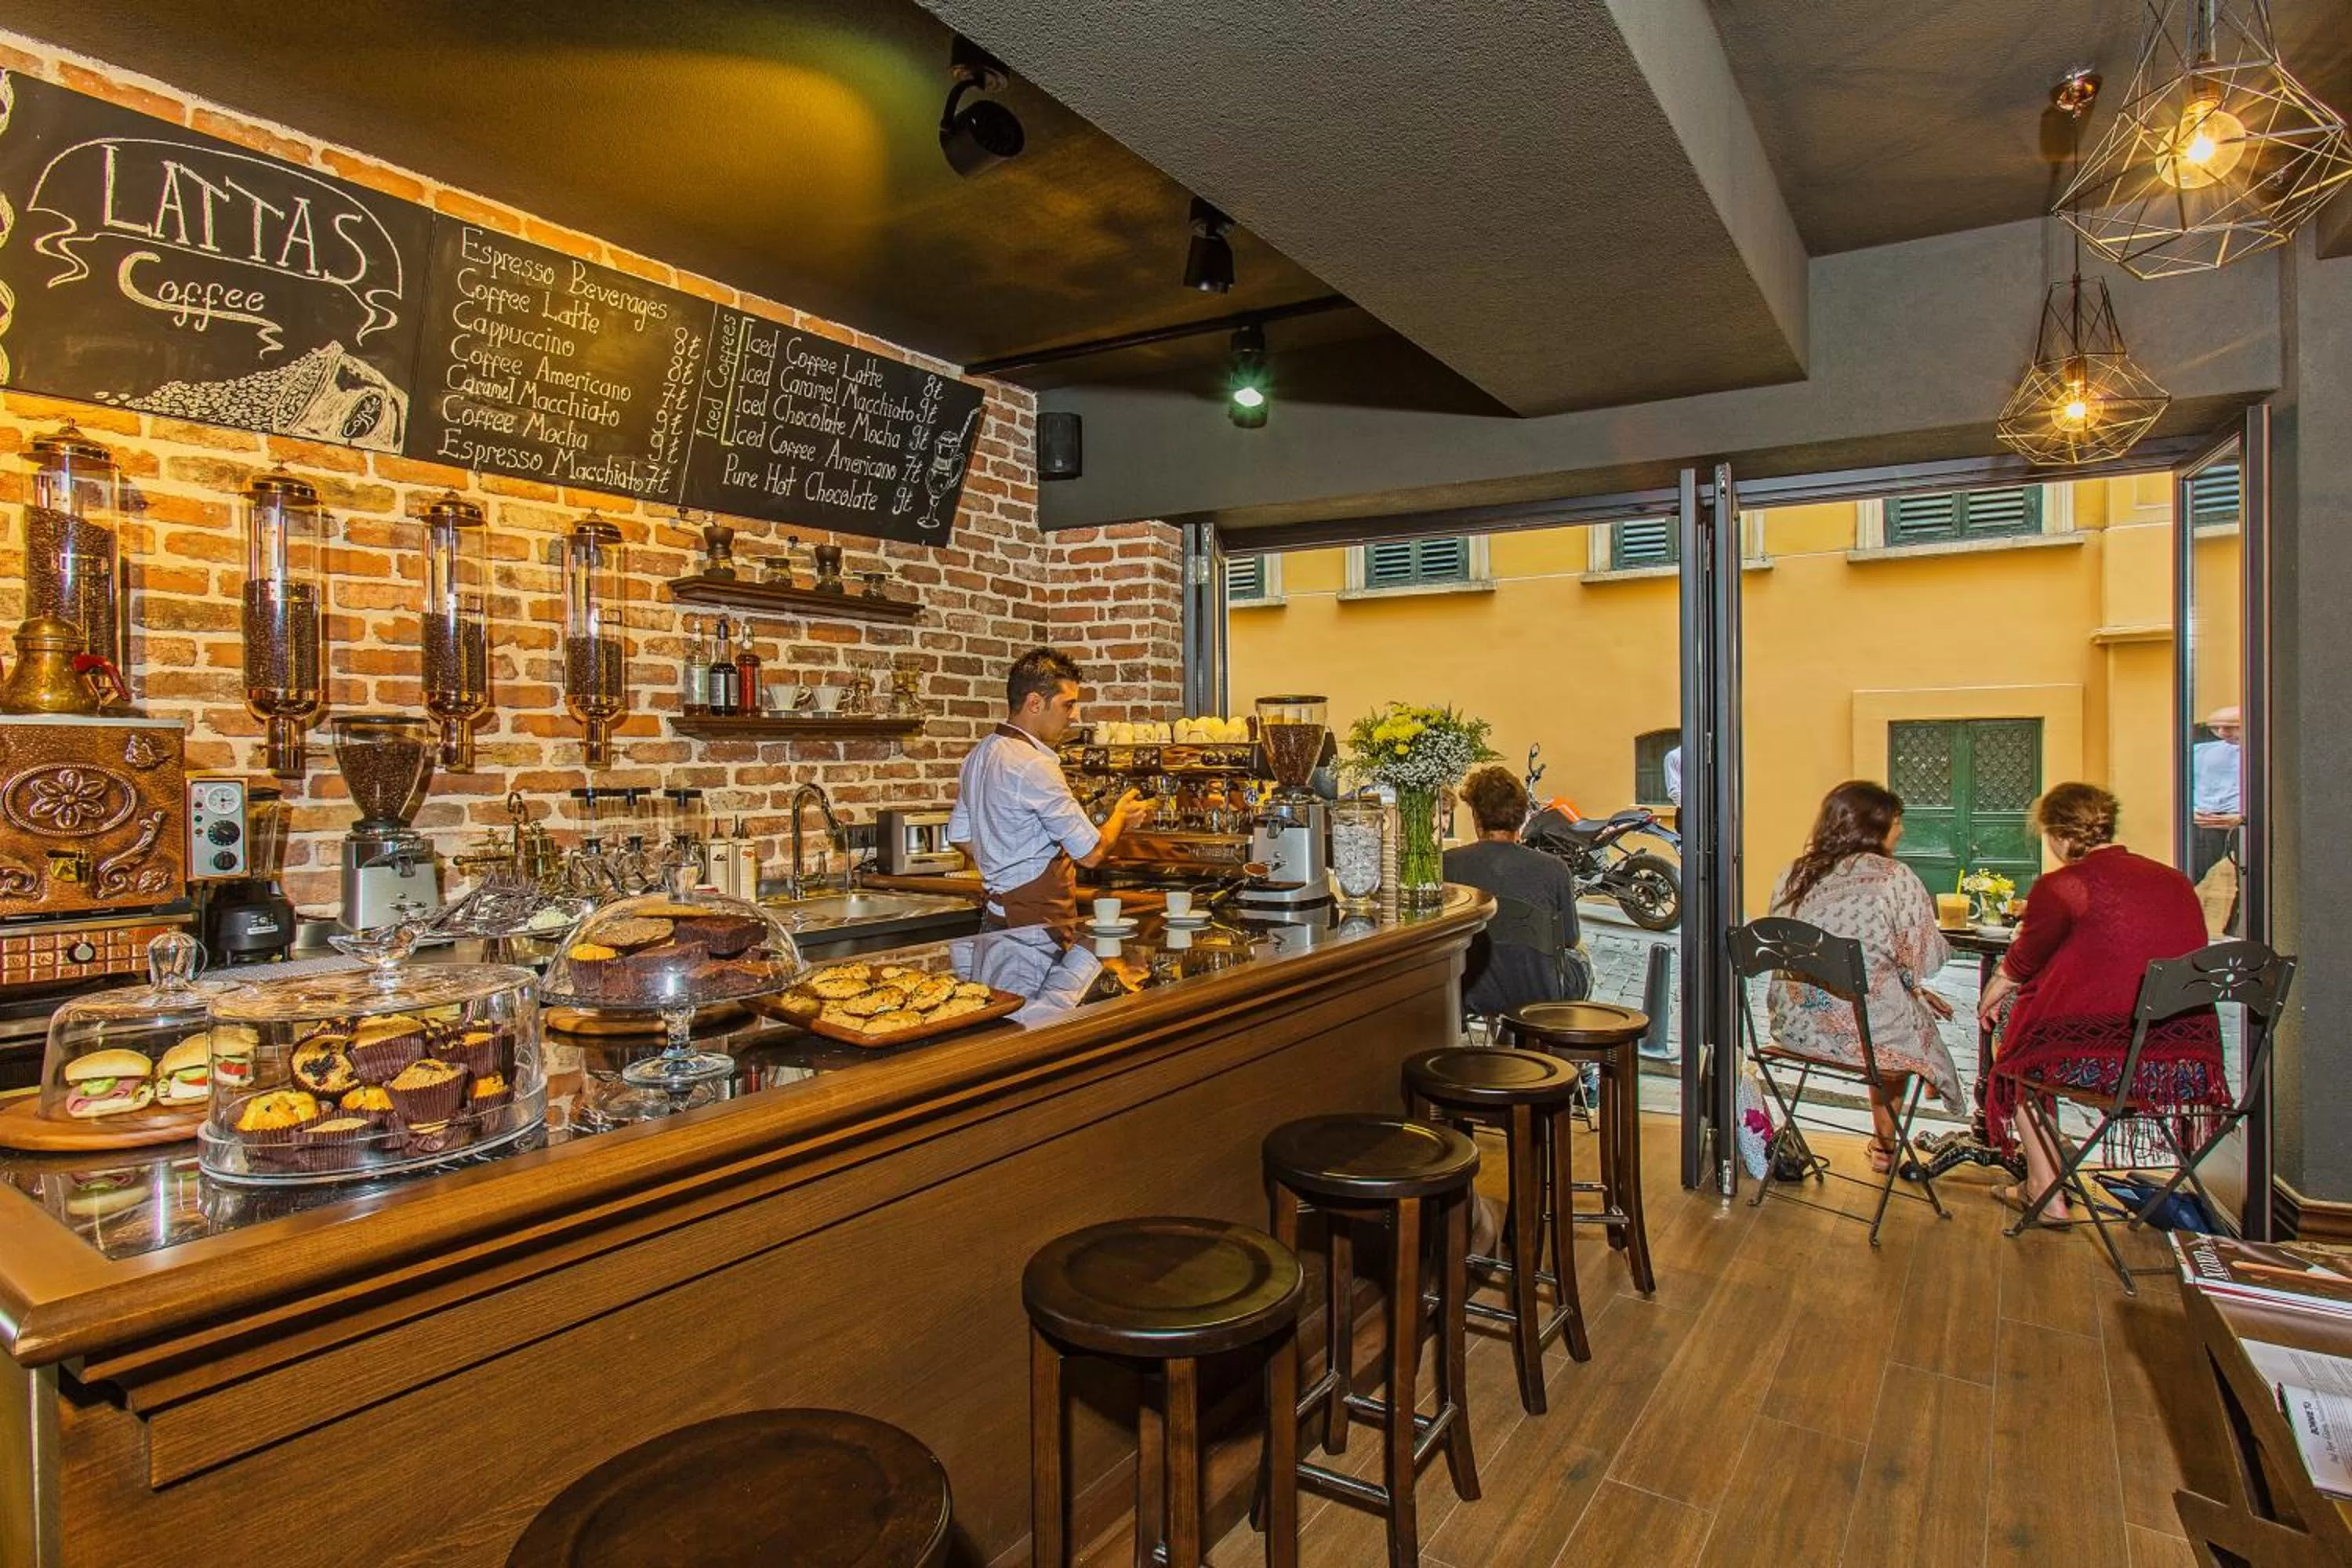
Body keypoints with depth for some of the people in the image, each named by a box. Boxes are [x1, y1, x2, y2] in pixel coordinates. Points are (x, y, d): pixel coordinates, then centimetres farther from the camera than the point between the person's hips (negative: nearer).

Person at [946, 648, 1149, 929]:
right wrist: (1121, 817, 2)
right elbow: (1091, 853, -16)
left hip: (998, 917, 10)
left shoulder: (980, 754, 10)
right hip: (1038, 923, -10)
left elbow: (960, 836, 21)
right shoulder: (1033, 768, -20)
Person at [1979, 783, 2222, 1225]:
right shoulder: (2176, 881, 11)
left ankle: (2046, 1194, 24)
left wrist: (1991, 998, 26)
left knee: (2020, 1048, 22)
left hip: (2103, 1059, -7)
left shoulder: (2060, 886, -9)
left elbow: (2020, 966, 4)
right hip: (2190, 1062, 7)